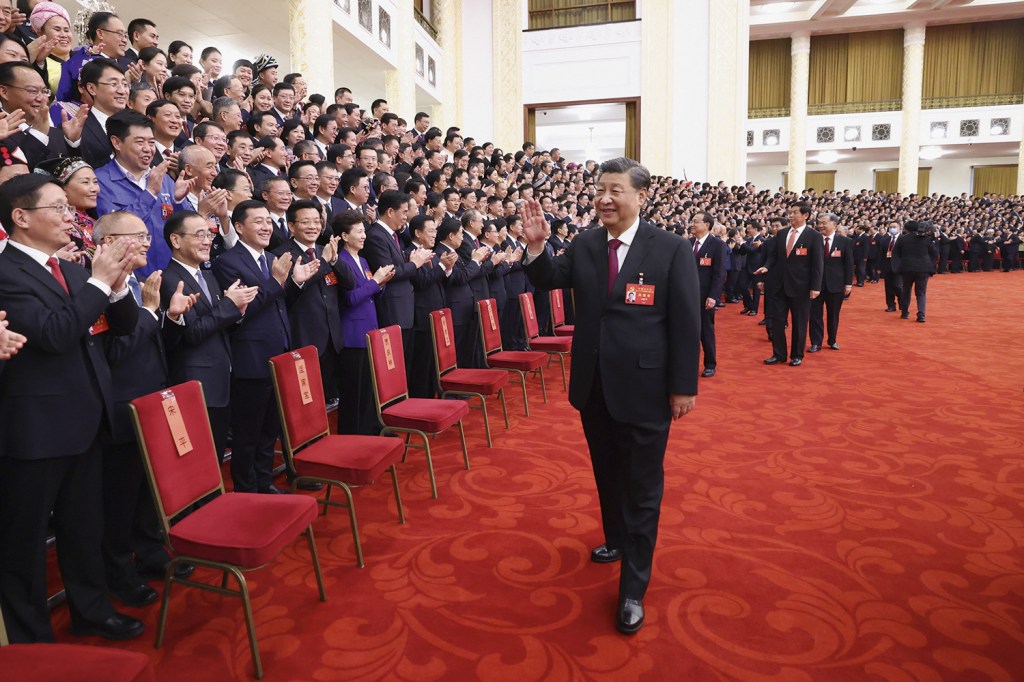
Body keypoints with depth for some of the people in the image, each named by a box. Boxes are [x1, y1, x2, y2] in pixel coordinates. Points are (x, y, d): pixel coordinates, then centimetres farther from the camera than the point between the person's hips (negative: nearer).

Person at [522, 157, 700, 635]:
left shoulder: (671, 250, -10)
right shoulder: (584, 245, 2)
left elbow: (686, 324, -9)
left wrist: (683, 386, -9)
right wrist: (536, 246, -17)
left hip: (644, 389, -4)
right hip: (594, 386, 5)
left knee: (641, 485, 6)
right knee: (607, 473, 21)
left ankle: (633, 587, 18)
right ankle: (618, 541, 46)